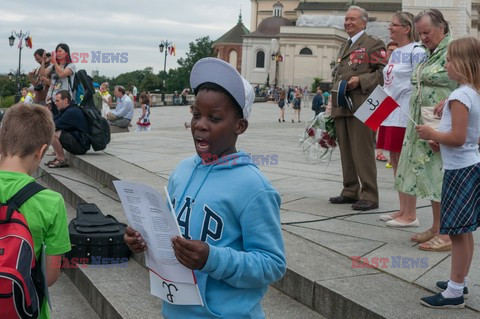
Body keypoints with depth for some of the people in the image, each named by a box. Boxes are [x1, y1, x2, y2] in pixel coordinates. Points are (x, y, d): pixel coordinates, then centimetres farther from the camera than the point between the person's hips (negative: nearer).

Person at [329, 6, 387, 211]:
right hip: (341, 107, 8)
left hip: (361, 106, -8)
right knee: (346, 152, 11)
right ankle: (350, 191, 20)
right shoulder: (343, 47, 25)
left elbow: (382, 73, -9)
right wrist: (334, 98, 19)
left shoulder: (374, 44, 0)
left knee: (362, 152, -8)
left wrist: (360, 80, -19)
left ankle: (369, 196, -4)